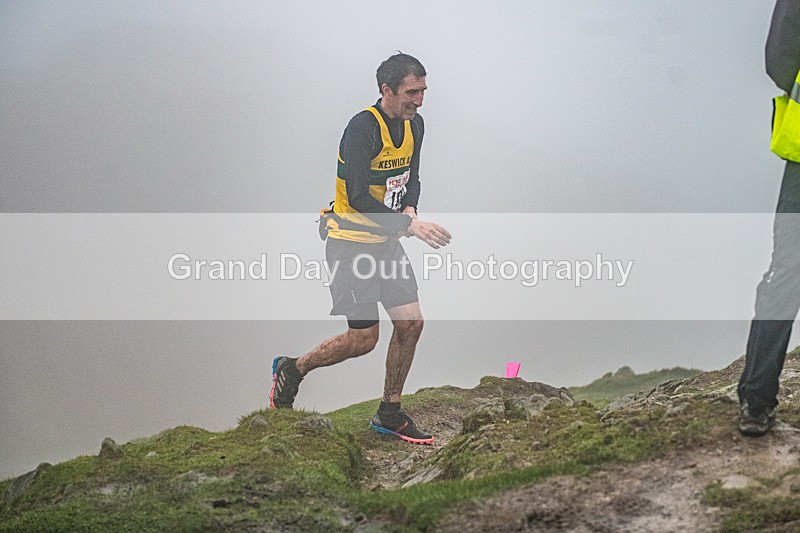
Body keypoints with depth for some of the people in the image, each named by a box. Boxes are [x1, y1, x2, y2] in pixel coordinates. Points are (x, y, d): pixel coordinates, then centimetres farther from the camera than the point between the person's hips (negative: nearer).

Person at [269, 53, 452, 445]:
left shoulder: (414, 125, 4)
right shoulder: (362, 128, -22)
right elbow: (358, 198, -27)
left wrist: (409, 209, -4)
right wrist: (409, 226, -31)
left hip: (386, 241, 8)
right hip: (351, 242, -8)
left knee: (410, 322, 0)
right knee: (364, 339, -6)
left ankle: (389, 414, 14)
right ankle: (292, 370, 18)